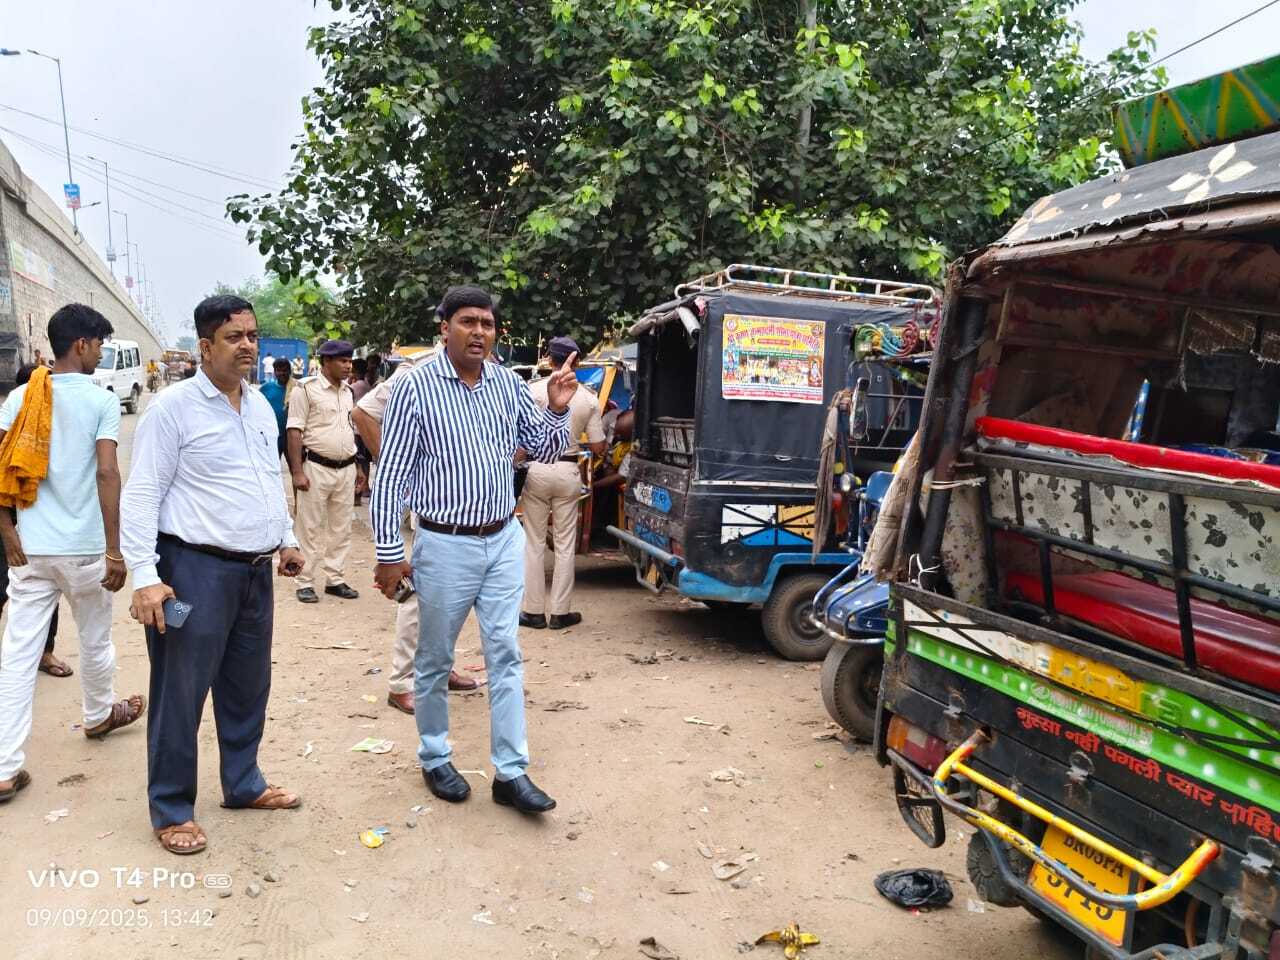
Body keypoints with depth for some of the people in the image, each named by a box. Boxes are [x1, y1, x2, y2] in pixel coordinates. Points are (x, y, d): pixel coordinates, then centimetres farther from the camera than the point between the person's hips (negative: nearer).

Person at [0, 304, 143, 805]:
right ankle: (100, 714, 42)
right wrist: (114, 551, -13)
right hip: (83, 547, -3)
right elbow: (107, 475, -15)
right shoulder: (102, 400, -8)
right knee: (95, 639, 19)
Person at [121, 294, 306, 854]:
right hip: (197, 570, -7)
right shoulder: (173, 407, -11)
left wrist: (287, 539, 21)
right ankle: (171, 810, 20)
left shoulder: (261, 405, 11)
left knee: (248, 688, 18)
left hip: (255, 571, 7)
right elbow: (142, 496, -13)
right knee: (180, 695, 5)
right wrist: (144, 577, -19)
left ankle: (243, 784, 35)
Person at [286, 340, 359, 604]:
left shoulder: (348, 392, 11)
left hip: (346, 469, 6)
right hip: (316, 468, -6)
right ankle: (305, 583, 10)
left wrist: (356, 466, 16)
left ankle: (334, 579, 21)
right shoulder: (306, 389, -8)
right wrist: (297, 472, -16)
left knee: (341, 528, 11)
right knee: (311, 528, 2)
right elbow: (294, 432, -11)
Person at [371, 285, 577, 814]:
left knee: (505, 656, 6)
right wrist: (389, 553, -10)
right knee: (435, 660, 11)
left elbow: (543, 450, 13)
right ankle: (435, 759, 31)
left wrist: (557, 410, -6)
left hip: (504, 540, 4)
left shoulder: (508, 384, 4)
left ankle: (511, 772, 15)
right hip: (446, 546, -4)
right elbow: (391, 477, -9)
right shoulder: (415, 387, -11)